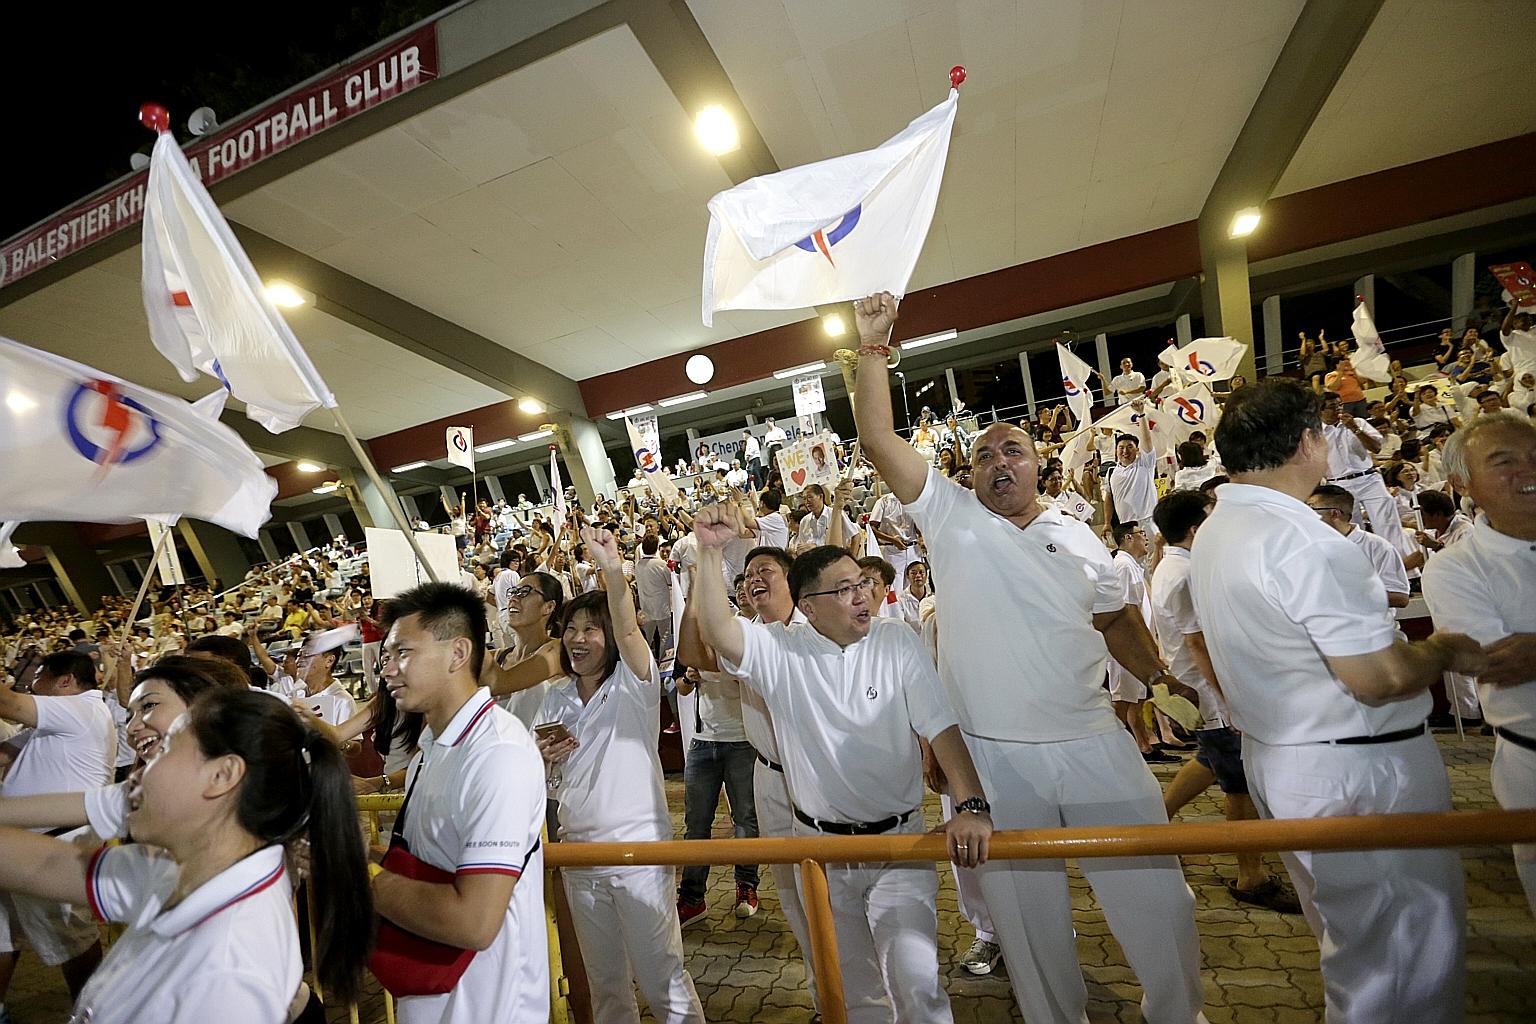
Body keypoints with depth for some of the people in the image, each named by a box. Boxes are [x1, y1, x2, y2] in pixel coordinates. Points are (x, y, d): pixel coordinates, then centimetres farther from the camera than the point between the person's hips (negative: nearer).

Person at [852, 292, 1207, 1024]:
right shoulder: (950, 516, -4)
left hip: (1095, 742, 3)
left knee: (1153, 889, 15)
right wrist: (873, 345, -16)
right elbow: (878, 440, -12)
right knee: (1025, 907, 14)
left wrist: (1160, 677, 5)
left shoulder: (1078, 538, 6)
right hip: (995, 754, -2)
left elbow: (1114, 620, 18)